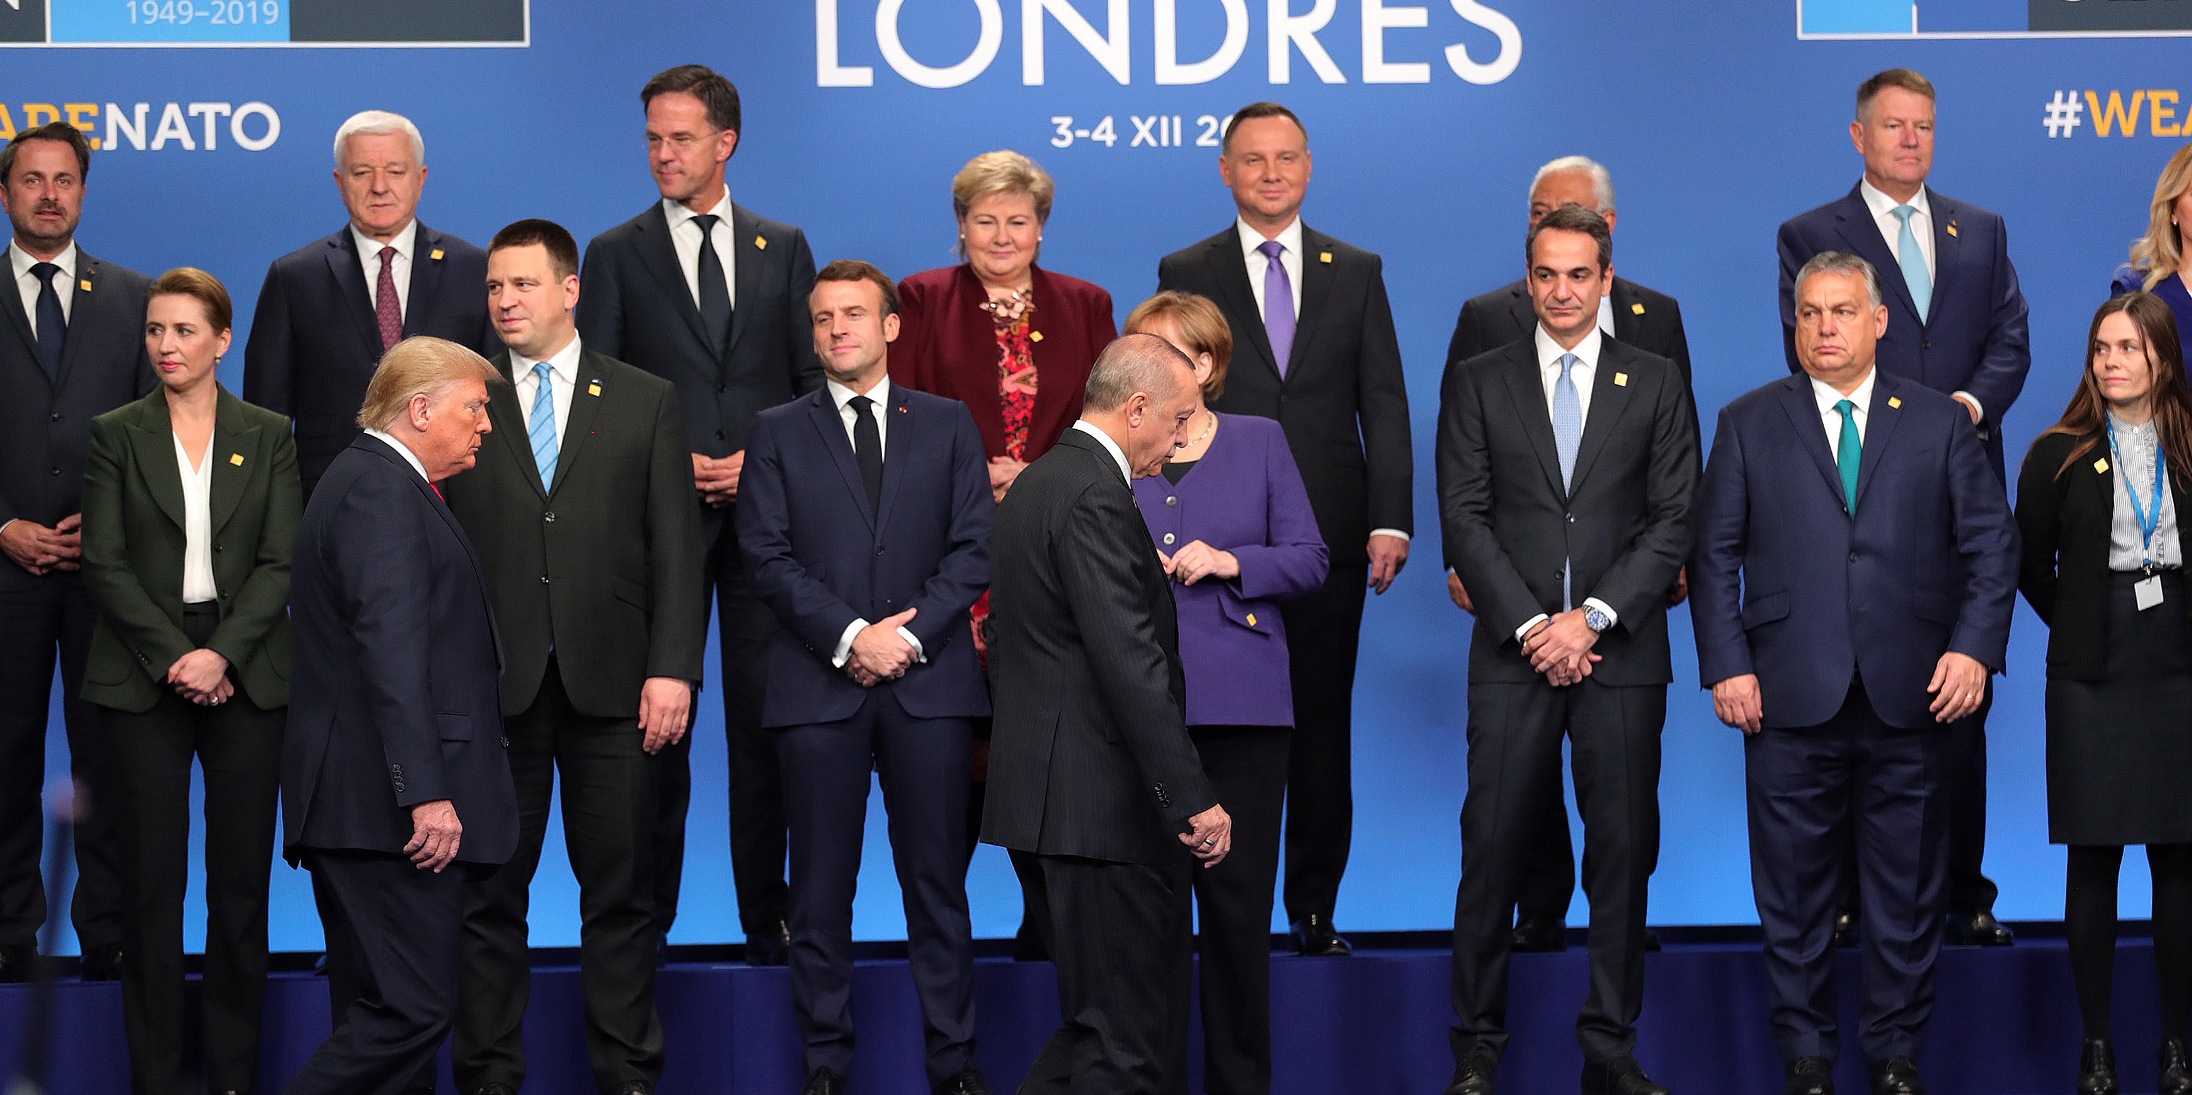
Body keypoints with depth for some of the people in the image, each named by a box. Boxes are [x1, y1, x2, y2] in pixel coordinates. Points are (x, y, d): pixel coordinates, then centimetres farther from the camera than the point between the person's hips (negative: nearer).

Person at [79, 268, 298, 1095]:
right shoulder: (117, 435, 5)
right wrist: (174, 657, -10)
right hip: (144, 677, -1)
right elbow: (105, 564, -1)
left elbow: (281, 562, 1)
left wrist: (222, 654, -12)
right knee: (151, 878, -1)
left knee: (241, 873, 2)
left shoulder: (268, 436, 6)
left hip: (245, 675, 1)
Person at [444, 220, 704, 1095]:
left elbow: (675, 548, 3)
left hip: (610, 683, 0)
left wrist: (673, 667, -6)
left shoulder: (646, 402, 7)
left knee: (621, 891, 5)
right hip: (492, 684, 0)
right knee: (488, 892, 5)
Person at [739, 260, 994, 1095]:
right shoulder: (778, 433, 9)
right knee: (821, 887, 2)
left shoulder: (948, 424, 11)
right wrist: (850, 636, -11)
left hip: (928, 681, 0)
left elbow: (973, 548, 3)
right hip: (819, 682, 0)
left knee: (938, 880, 2)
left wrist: (909, 635, -9)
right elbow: (768, 556, 0)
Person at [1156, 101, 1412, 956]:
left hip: (1329, 535, 1)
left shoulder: (1356, 272, 10)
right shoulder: (1186, 274, 6)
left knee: (1323, 727, 5)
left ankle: (1315, 908, 13)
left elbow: (1384, 405, 6)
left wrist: (1389, 520, -4)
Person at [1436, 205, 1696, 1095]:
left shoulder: (1656, 384, 8)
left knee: (1623, 850, 2)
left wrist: (1594, 617, -9)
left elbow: (1674, 520, 2)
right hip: (1512, 653, 0)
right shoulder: (1478, 383, 8)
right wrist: (1530, 626, -8)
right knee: (1493, 849, -2)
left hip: (1622, 654, 1)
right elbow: (1464, 518, 2)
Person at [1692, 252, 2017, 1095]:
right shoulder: (1749, 424, 7)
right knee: (1795, 894, 5)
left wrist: (1975, 647, -7)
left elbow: (1992, 543, 5)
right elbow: (1714, 553, 4)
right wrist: (1726, 665, -5)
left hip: (1913, 699, 1)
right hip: (1792, 700, 0)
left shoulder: (1940, 422, 8)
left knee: (1907, 891, 7)